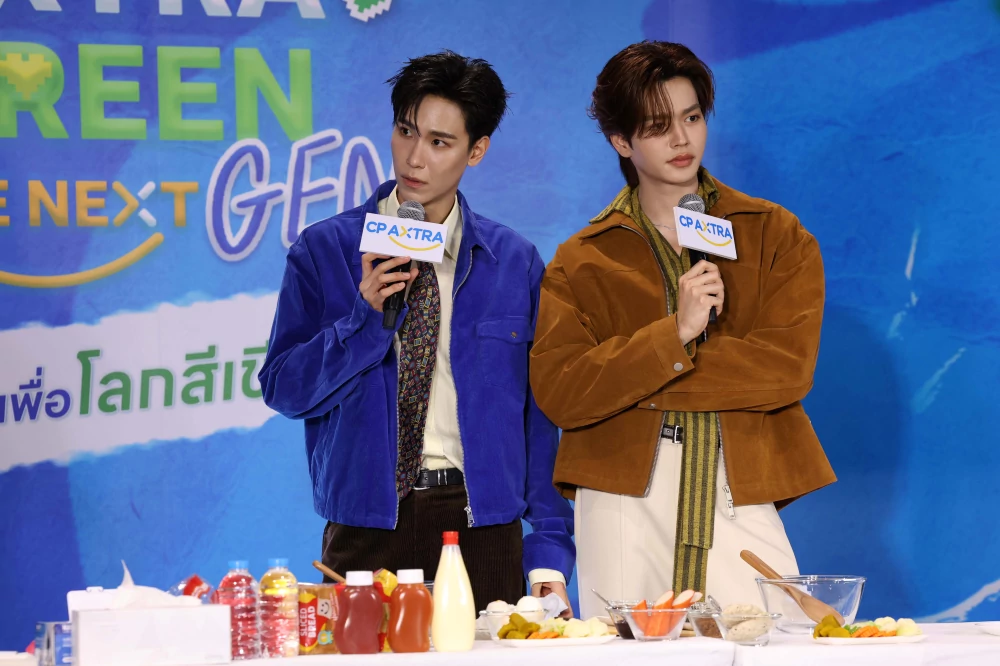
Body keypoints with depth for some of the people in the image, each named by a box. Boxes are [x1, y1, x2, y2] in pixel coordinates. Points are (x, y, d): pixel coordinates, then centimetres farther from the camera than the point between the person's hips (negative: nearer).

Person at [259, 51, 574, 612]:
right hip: (367, 522, -1)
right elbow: (283, 390, -1)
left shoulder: (516, 264, 7)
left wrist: (550, 554, 0)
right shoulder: (324, 251, 4)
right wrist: (366, 316, -15)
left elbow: (540, 416, 6)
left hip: (483, 527, 1)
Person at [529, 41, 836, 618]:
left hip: (741, 500, 0)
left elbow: (790, 368, -3)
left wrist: (636, 374, -5)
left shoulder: (778, 237, 12)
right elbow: (557, 391, -3)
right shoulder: (583, 261, 11)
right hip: (623, 500, 0)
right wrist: (675, 335, -14)